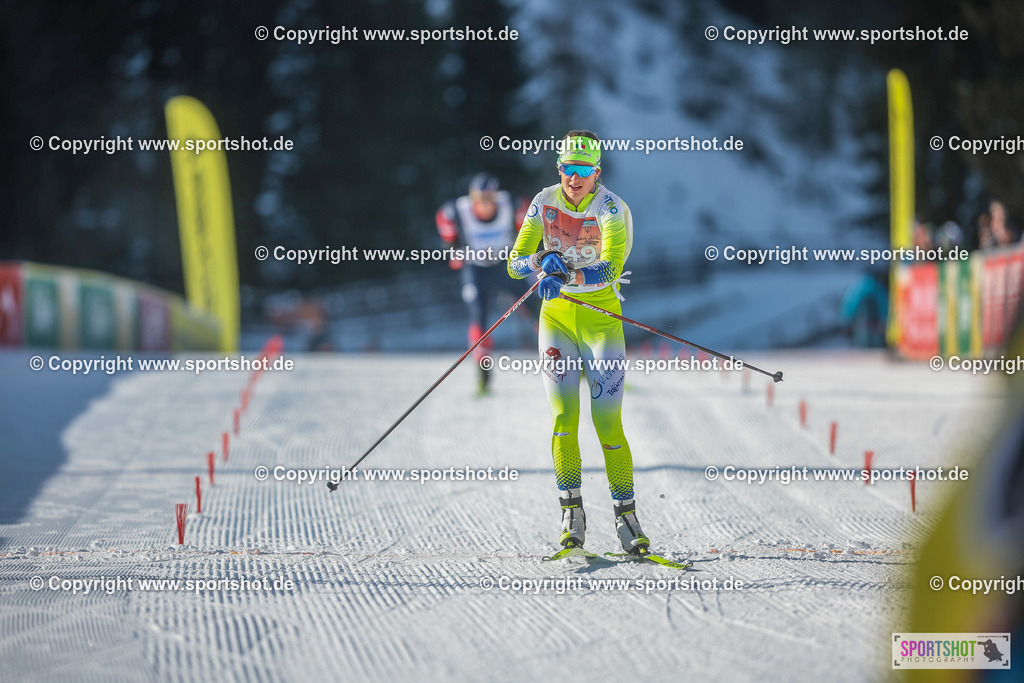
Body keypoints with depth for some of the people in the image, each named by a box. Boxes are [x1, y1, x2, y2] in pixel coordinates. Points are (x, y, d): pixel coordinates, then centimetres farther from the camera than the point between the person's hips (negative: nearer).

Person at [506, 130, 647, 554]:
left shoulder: (611, 210, -13)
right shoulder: (544, 203, -1)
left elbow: (611, 267, -29)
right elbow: (515, 263, -5)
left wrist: (566, 276, -43)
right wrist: (544, 261, -26)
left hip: (602, 317, -3)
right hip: (557, 317, 3)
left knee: (608, 424, -7)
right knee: (563, 418, -6)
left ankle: (626, 515, 2)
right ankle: (571, 513, 3)